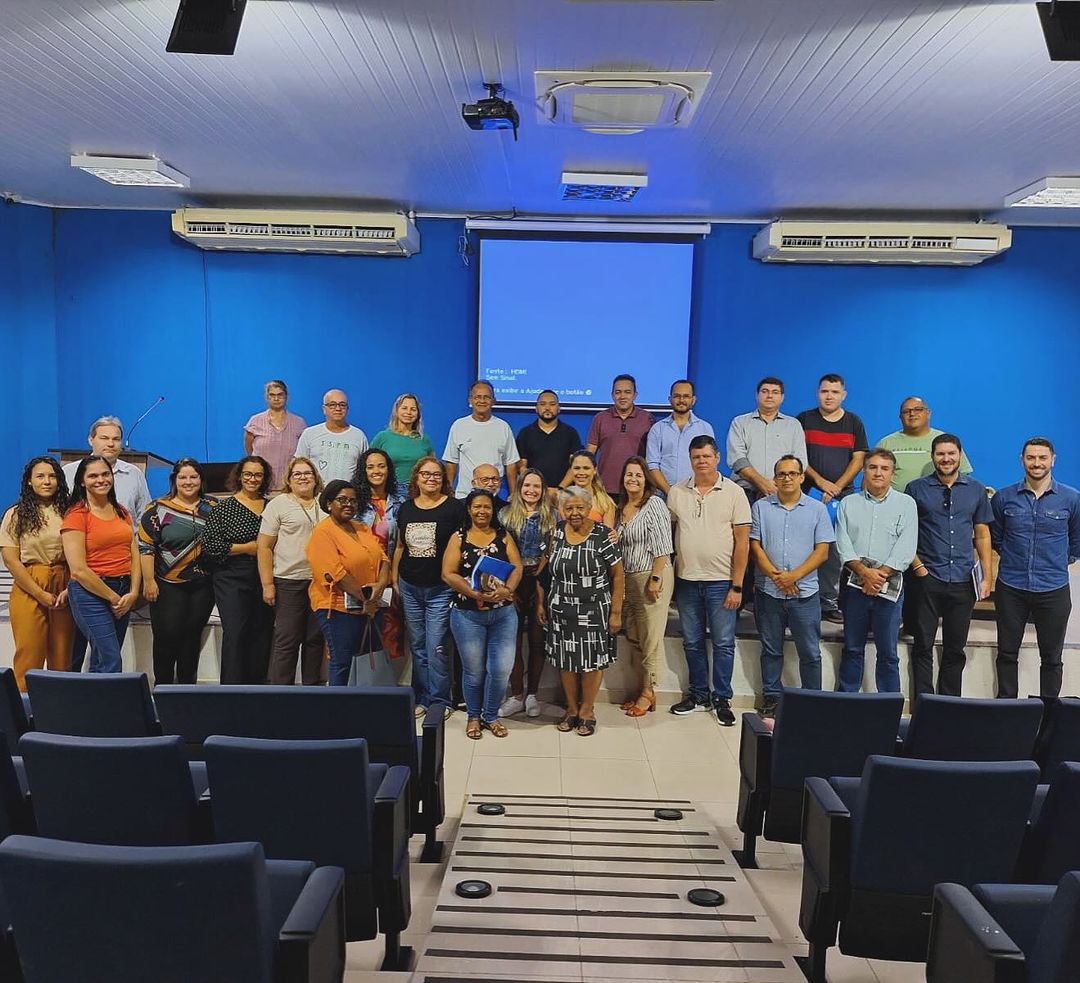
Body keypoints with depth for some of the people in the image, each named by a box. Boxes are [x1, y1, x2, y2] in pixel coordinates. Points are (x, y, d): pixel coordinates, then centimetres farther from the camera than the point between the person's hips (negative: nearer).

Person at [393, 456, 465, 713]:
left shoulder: (454, 507, -4)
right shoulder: (406, 508, 10)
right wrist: (394, 579, 13)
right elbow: (399, 546, 16)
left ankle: (439, 701, 9)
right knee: (417, 646, 11)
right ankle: (422, 698, 22)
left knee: (436, 647, -5)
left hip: (440, 588, -4)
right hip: (410, 587, 5)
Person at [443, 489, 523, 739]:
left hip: (503, 613, 2)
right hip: (468, 615, -1)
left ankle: (491, 716, 22)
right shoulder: (458, 538, 0)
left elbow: (517, 567, -1)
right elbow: (448, 574, -8)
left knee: (501, 669, -1)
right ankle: (473, 716, 30)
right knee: (474, 670, 9)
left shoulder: (503, 536, 6)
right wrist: (475, 594, -19)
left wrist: (507, 590, -21)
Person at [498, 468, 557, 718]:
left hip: (540, 584, 0)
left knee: (537, 641, 6)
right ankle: (516, 695, 14)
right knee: (513, 641, 3)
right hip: (512, 583, 0)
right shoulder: (505, 514, 7)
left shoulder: (552, 516, 6)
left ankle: (532, 695, 18)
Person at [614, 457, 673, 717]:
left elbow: (662, 546, -15)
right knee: (633, 637, 11)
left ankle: (648, 692, 10)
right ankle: (642, 687, 21)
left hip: (651, 576, -7)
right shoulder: (621, 507, 13)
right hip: (626, 578, 8)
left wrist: (655, 578, -18)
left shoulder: (654, 504, -9)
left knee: (650, 638, -1)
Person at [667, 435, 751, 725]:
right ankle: (698, 694, 27)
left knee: (723, 644, 5)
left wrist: (736, 586, -8)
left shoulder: (734, 492, -4)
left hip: (721, 582, -3)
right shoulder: (676, 492, 4)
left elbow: (742, 541, -5)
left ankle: (721, 699, 18)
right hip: (686, 581, 3)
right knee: (692, 642, 13)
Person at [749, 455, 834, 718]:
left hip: (805, 592, -1)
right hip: (768, 591, 1)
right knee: (771, 650, 11)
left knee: (810, 652, 5)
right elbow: (755, 546, 0)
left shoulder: (817, 509, 3)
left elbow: (822, 551, -2)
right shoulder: (761, 507, 4)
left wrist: (794, 575, -13)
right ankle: (771, 699, 22)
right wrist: (776, 576, -12)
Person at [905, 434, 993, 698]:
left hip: (963, 580, 2)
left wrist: (986, 577, 5)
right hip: (928, 578, -2)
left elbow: (982, 535, 10)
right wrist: (917, 566, -9)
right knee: (923, 647, 1)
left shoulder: (976, 489, 8)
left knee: (955, 650, 10)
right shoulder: (916, 488, 0)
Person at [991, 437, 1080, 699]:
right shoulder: (1004, 497, -1)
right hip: (1010, 588, 1)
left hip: (1053, 589, 0)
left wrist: (1056, 563, 13)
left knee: (1051, 657, 9)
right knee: (1007, 653, 9)